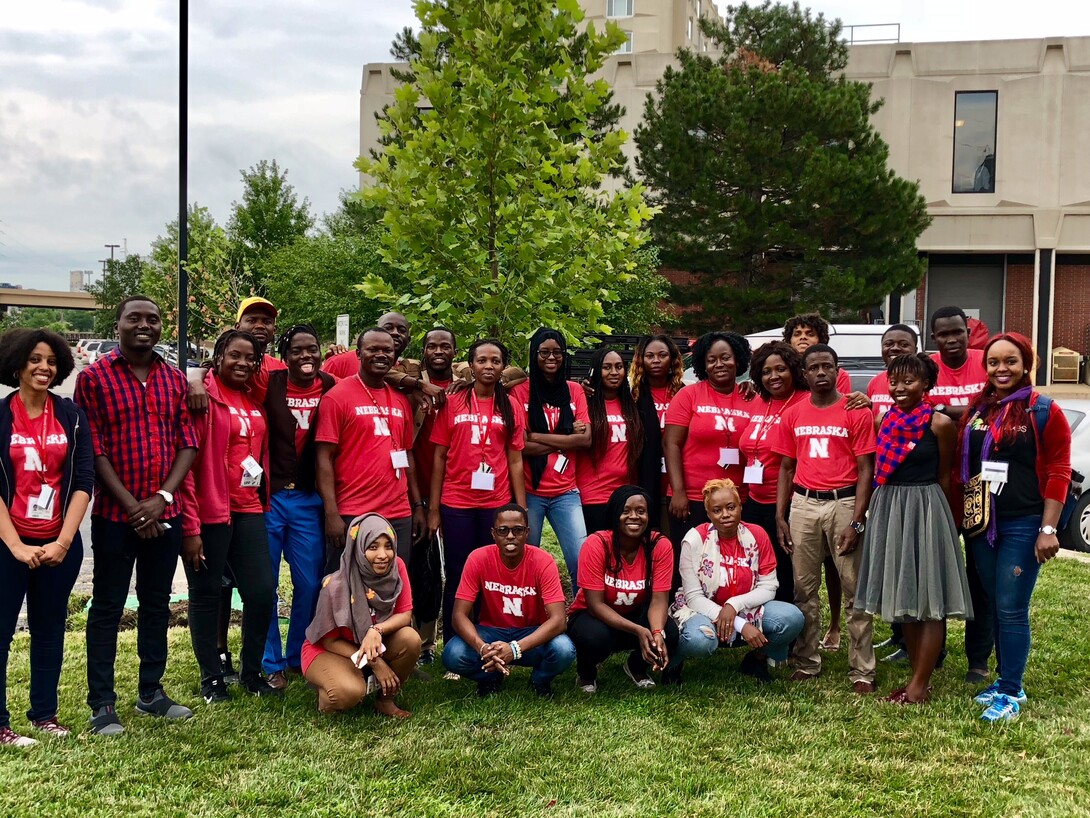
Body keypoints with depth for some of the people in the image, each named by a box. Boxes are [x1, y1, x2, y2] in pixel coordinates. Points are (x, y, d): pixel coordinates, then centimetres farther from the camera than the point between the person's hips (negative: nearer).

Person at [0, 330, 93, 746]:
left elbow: (84, 481, -1)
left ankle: (44, 714, 23)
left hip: (60, 543, 3)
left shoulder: (72, 416, 3)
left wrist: (63, 541, -10)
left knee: (50, 628, 12)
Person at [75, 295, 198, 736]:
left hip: (164, 513, 4)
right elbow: (93, 449, -9)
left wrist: (164, 497, -9)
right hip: (114, 513, -4)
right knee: (107, 608, 3)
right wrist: (131, 504, -14)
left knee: (157, 604, 13)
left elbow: (188, 442, 5)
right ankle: (102, 705, 10)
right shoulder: (94, 377, -4)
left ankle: (151, 693, 25)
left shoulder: (174, 379, 8)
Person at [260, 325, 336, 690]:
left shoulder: (332, 388, 2)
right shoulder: (270, 384, -4)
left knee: (310, 584, 6)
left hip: (309, 500, 2)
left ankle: (298, 658, 23)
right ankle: (271, 664, 17)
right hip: (269, 496, -2)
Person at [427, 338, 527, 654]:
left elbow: (515, 461, 5)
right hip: (456, 505, -1)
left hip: (497, 504, 1)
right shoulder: (453, 404, 2)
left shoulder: (511, 408, 6)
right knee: (457, 577, 5)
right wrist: (433, 509, -1)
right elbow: (439, 457, 3)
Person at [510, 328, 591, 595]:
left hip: (566, 492, 2)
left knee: (582, 561, -7)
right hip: (529, 492, -2)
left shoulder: (574, 391, 9)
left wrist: (538, 437, -9)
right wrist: (567, 437, -9)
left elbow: (585, 439, -3)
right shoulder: (520, 392, 0)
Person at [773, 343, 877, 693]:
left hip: (844, 503, -3)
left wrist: (856, 521, -10)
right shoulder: (792, 415, 9)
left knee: (855, 591, 0)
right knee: (804, 588, 8)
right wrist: (780, 516, 6)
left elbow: (865, 470, -3)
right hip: (803, 504, 3)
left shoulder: (857, 412, -1)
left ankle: (862, 671, 6)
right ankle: (806, 664, 18)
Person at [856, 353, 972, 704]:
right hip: (887, 509, 6)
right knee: (903, 596, 11)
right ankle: (918, 677, 21)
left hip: (925, 509, -6)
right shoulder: (885, 420, 7)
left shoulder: (940, 424, -7)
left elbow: (944, 477, 0)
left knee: (929, 598, -2)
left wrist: (935, 514, 5)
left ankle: (920, 685, 3)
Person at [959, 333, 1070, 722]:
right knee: (994, 606, 12)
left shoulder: (1044, 411, -5)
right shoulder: (975, 410, 7)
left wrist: (1048, 529, -11)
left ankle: (1011, 694, 4)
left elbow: (1058, 472, -7)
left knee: (1011, 610, -4)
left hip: (1023, 525, -5)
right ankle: (1006, 679, 23)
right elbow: (961, 465, 13)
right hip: (981, 523, 5)